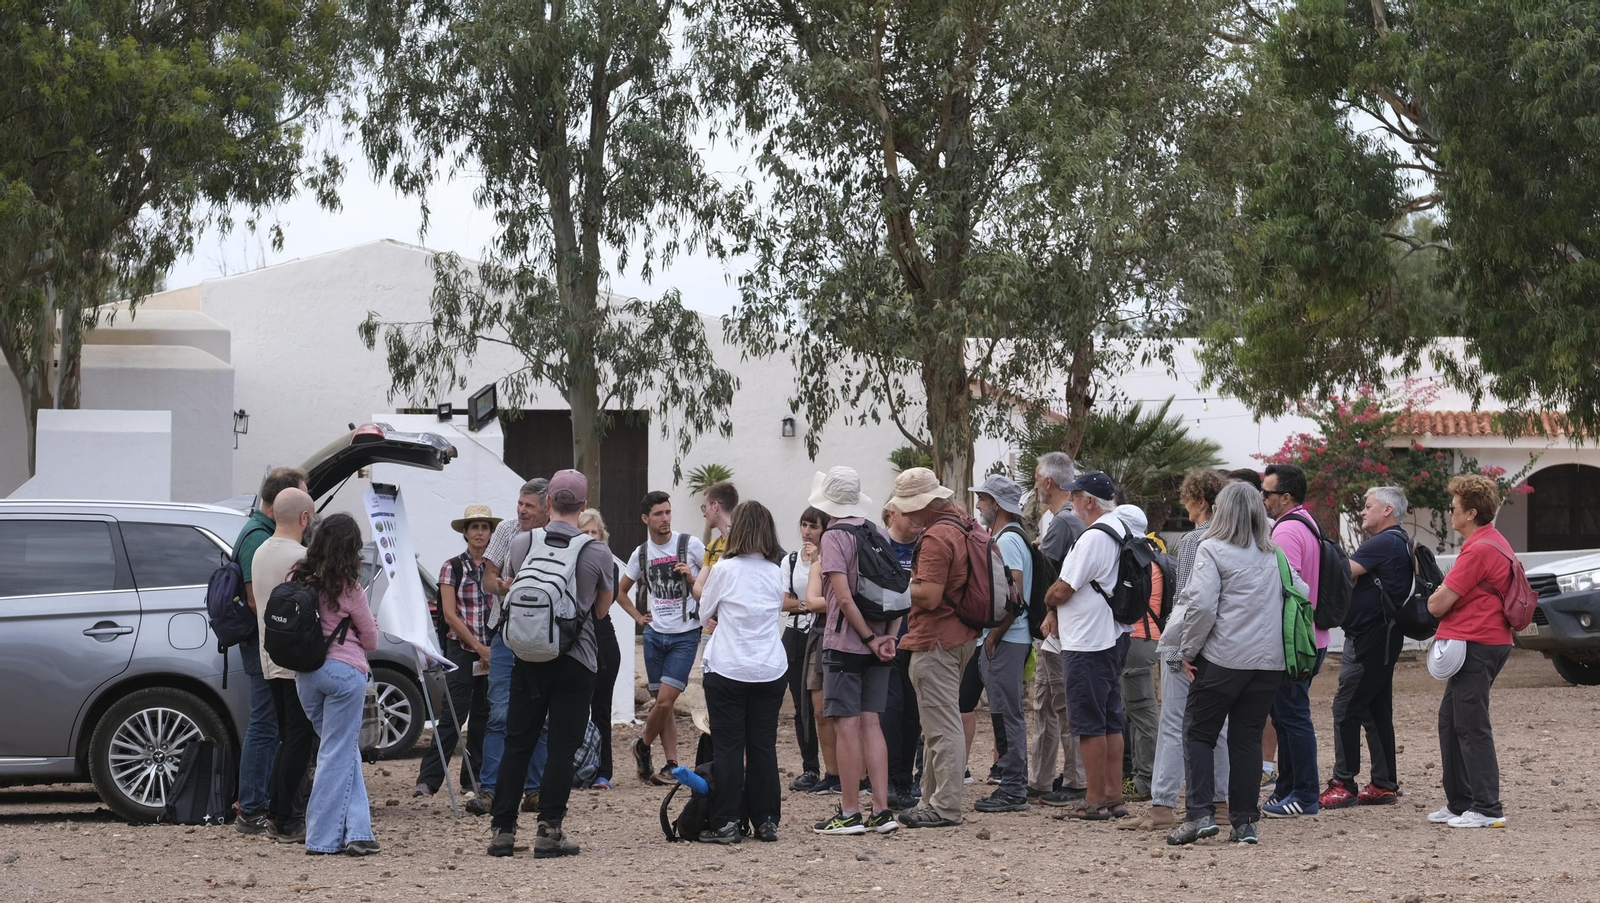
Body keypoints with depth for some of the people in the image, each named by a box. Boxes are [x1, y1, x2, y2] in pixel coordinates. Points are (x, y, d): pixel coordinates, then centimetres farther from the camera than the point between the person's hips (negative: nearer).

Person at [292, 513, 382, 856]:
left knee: (343, 751, 12)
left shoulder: (298, 580, 6)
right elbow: (370, 638, 3)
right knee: (337, 754, 1)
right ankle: (323, 837, 1)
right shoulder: (348, 587, -6)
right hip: (345, 671, -5)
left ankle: (357, 830, 4)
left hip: (305, 672, 5)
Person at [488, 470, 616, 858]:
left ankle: (503, 830, 10)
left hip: (528, 658, 2)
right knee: (562, 746, 2)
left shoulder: (521, 544, -3)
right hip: (576, 661, -2)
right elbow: (602, 609, 7)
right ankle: (549, 831, -1)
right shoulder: (597, 552, -8)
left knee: (517, 744, 9)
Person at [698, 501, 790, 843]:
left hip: (727, 670, -4)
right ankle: (766, 821, 10)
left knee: (728, 747, 1)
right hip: (770, 670, 4)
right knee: (763, 747, 8)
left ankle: (725, 823, 0)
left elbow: (704, 611, 4)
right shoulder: (775, 572, 4)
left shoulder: (725, 569, -9)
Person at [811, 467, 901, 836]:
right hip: (877, 644, 7)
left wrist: (870, 639, -12)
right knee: (870, 723, 9)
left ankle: (850, 813, -1)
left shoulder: (834, 536, -11)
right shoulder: (878, 534, 10)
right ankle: (882, 811, 5)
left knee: (846, 725, -2)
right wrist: (888, 637, 1)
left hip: (845, 643, -7)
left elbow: (844, 598, -18)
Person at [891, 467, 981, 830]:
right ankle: (932, 799, 21)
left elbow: (928, 596, -26)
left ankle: (946, 807, -4)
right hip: (963, 635, 10)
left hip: (935, 641, -10)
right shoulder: (965, 524, 11)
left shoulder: (936, 537, -20)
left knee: (941, 726, -6)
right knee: (939, 724, 16)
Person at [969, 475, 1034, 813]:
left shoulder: (1007, 540, -14)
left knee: (1007, 714, -8)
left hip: (1005, 641, -10)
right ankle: (1015, 785, 17)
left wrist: (994, 635, -19)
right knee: (1009, 713, 12)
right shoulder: (1004, 538, 18)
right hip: (1004, 639, 10)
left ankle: (1012, 789, -7)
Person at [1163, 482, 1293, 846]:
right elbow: (1302, 596, 13)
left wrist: (1188, 650, -3)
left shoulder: (1212, 550, -6)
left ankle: (1200, 813, -7)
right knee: (1248, 737, 10)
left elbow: (1201, 605, -14)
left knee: (1199, 734, 4)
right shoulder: (1277, 555, 11)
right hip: (1270, 661, 5)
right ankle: (1245, 821, 8)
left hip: (1223, 658, -5)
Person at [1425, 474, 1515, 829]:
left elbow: (1438, 605, -16)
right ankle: (1459, 803, 21)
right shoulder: (1492, 543, 17)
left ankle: (1488, 809, -5)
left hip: (1476, 647, -11)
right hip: (1478, 643, 11)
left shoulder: (1479, 550, -18)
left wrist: (1435, 597, 6)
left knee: (1471, 726, -7)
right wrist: (1443, 597, 4)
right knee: (1450, 721, 15)